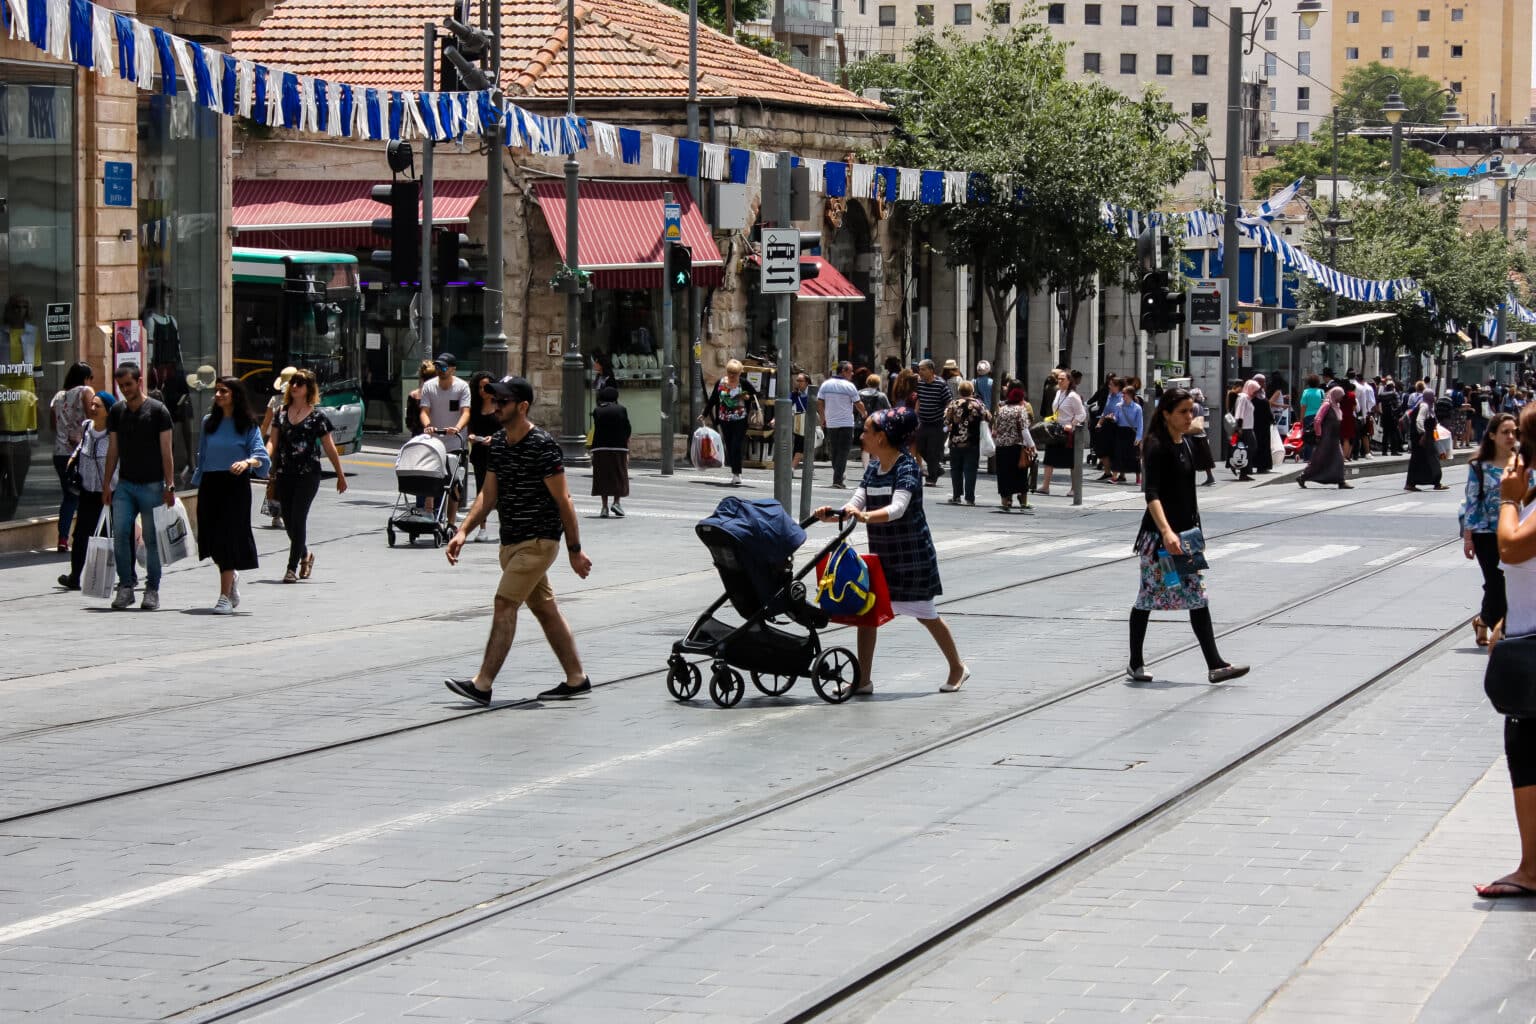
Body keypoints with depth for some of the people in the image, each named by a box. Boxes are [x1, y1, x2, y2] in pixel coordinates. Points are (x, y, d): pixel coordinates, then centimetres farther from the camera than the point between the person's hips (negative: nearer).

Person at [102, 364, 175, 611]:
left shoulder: (157, 411, -4)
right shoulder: (117, 412, 9)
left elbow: (166, 450, -5)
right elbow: (113, 449, 14)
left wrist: (169, 486, -9)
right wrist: (107, 484, 10)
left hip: (151, 485, -4)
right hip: (124, 484, 4)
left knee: (152, 539, 0)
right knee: (120, 534, -8)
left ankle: (152, 590, 9)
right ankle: (125, 586, 1)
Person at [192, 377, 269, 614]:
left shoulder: (247, 425, -1)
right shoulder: (209, 423, 12)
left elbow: (260, 454, -10)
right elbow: (202, 454, 18)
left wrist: (247, 462, -30)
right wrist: (198, 481, 13)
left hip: (236, 484, -4)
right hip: (210, 485, 4)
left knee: (228, 538, -9)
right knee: (212, 538, 5)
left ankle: (225, 596, -6)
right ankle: (232, 578, 33)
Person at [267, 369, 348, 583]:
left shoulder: (316, 415, -2)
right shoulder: (282, 413, 9)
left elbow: (329, 448, 3)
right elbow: (273, 441, 6)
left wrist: (341, 475, 8)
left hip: (308, 475, -4)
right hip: (284, 475, 4)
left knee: (298, 519, -10)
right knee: (288, 520, 9)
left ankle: (292, 568, -5)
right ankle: (305, 555, 34)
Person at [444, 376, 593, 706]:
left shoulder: (542, 446, -15)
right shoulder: (498, 443, 9)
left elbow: (563, 500, -13)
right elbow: (488, 494, 13)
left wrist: (575, 550, -11)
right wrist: (463, 532, 2)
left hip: (538, 542, -9)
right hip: (512, 542, 9)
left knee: (504, 605, -13)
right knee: (544, 608, 13)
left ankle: (483, 684, -14)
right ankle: (576, 679, 22)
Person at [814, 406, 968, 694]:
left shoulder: (906, 467, -19)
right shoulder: (873, 468, 4)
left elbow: (897, 508, -32)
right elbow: (856, 502, -2)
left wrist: (865, 516, -49)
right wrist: (832, 515, -22)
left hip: (911, 554, -7)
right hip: (881, 552, 7)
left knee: (925, 614, 6)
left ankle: (957, 668, 25)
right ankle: (863, 680, 5)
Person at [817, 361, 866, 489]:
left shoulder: (826, 384, 3)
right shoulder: (849, 386, -9)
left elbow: (819, 403, 4)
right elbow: (859, 404, -4)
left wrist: (823, 418, 17)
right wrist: (864, 415, 16)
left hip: (831, 423, 4)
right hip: (846, 423, -4)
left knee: (833, 451, 13)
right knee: (843, 452, -3)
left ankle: (837, 477, 16)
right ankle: (838, 480, -10)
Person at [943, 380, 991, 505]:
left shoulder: (954, 403, -4)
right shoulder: (977, 404, -5)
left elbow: (946, 420, -7)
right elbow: (988, 418, -2)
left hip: (955, 442, 1)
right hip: (972, 443, -1)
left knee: (956, 470, 12)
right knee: (970, 470, 2)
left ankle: (956, 496, 12)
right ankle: (969, 497, -2)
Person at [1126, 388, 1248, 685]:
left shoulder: (1186, 444, 10)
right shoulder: (1157, 447, -15)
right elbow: (1152, 494, -24)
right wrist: (1166, 532, -36)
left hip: (1185, 534, 8)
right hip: (1158, 535, -8)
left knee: (1198, 598, 2)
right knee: (1148, 598, 3)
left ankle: (1215, 665, -2)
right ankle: (1136, 664, 15)